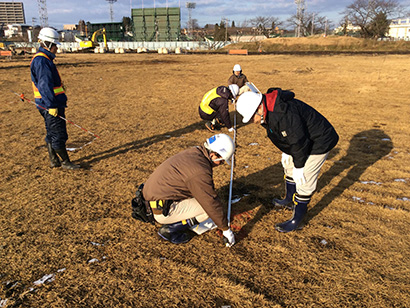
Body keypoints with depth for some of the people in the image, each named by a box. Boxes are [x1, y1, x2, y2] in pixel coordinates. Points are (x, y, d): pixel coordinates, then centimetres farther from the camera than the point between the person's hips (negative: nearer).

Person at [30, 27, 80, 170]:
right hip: (50, 105, -11)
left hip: (50, 104, 11)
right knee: (59, 134, -2)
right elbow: (45, 85, -22)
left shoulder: (44, 59, 18)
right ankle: (65, 162, 8)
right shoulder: (41, 61, -15)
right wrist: (51, 105, -23)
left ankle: (54, 161, 25)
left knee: (52, 134, 15)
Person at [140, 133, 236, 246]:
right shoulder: (200, 171, -24)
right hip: (162, 211, -9)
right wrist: (226, 229, -4)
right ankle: (170, 229, -5)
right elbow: (211, 203, -17)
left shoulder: (193, 153, 6)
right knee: (208, 207, -8)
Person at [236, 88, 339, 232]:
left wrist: (299, 167, -21)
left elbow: (298, 140, -31)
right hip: (301, 141, 11)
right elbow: (283, 134, 12)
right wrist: (286, 153, 13)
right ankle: (290, 199, 46)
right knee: (289, 165, 24)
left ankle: (297, 218, 6)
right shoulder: (268, 111, -4)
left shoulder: (284, 112, -36)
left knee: (304, 180, -8)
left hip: (318, 143, -11)